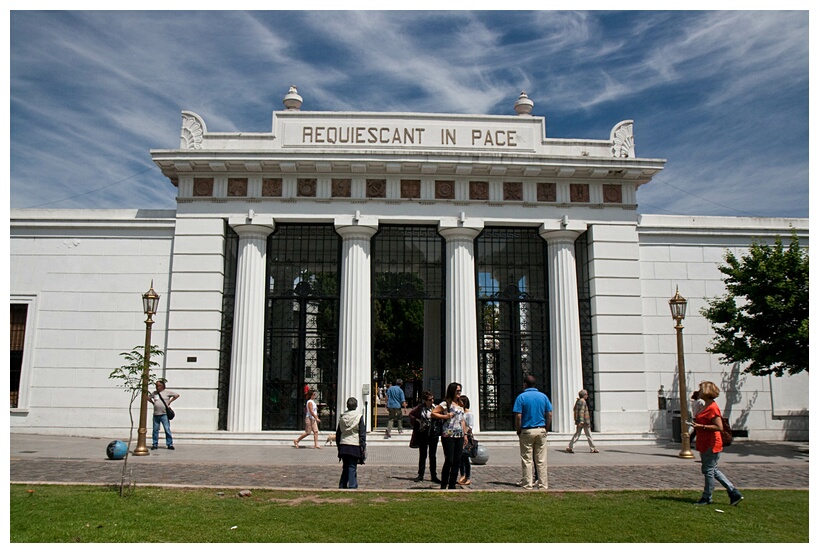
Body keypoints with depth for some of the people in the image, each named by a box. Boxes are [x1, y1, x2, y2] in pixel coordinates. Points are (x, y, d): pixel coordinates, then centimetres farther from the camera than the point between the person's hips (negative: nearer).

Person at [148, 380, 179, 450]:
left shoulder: (167, 392, 2)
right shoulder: (154, 393, 13)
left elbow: (177, 395, 5)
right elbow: (148, 397, 30)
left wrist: (170, 401, 2)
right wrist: (153, 402, 15)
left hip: (164, 415, -4)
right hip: (156, 415, 4)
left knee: (167, 429, -6)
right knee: (155, 430, 6)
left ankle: (170, 444, -2)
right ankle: (155, 444, 16)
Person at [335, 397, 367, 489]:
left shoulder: (342, 417, 8)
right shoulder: (359, 417, -5)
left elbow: (338, 434, 13)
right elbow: (362, 434, -7)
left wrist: (339, 447, 20)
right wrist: (363, 448, -3)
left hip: (343, 446, 4)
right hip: (355, 446, -4)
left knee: (345, 467, 16)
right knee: (352, 468, 0)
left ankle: (342, 486, 19)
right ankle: (352, 487, -2)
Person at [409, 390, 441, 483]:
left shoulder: (435, 407, -2)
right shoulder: (420, 407, -2)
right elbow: (411, 414, 12)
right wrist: (416, 420, 0)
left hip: (433, 433, 0)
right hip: (423, 433, 0)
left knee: (432, 456, 6)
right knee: (422, 455, 8)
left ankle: (433, 476, 14)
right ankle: (420, 475, 17)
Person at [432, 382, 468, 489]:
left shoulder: (460, 404, 18)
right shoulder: (445, 403, -5)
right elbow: (433, 413, -8)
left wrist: (465, 434, 19)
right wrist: (445, 416, -16)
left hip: (459, 436, 7)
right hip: (448, 436, -7)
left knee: (457, 461, 6)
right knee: (449, 461, -7)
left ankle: (452, 485, 14)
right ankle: (443, 486, 4)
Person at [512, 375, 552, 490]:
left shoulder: (521, 397, -5)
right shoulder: (543, 396, 5)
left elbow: (518, 416, -11)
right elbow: (549, 415, 3)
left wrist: (518, 431, -1)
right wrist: (546, 428, 11)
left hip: (526, 431, -3)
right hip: (541, 431, 3)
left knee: (527, 460, 4)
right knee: (541, 460, 8)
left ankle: (528, 484, 6)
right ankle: (543, 484, 9)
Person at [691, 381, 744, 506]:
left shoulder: (712, 408, -18)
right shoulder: (707, 406, 14)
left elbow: (719, 427, -23)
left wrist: (701, 426, -23)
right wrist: (697, 422, 10)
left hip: (711, 445, -11)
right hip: (705, 444, 11)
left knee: (709, 470, 0)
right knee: (713, 470, 15)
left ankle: (706, 498, 11)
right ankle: (734, 493, 19)